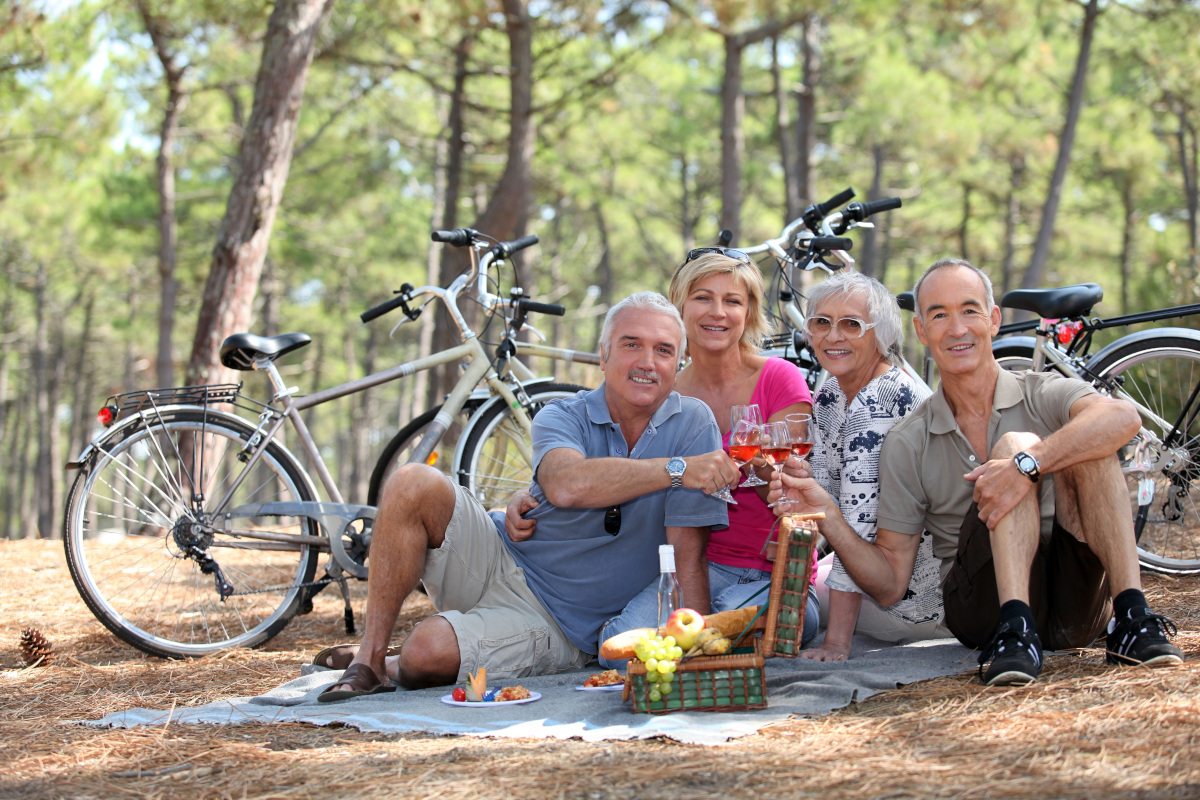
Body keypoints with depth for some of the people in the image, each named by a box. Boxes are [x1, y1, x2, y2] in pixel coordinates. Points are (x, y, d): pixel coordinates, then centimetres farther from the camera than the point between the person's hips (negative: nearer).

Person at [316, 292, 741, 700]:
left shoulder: (693, 423, -7)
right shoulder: (562, 417, -4)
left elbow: (688, 551, -12)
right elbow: (566, 485, -30)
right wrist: (677, 469, -37)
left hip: (556, 623, -2)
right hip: (496, 562, 3)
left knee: (426, 654, -29)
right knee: (413, 484, -23)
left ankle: (390, 667, 9)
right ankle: (369, 656, -10)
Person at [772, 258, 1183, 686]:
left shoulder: (1044, 395, 2)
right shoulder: (908, 443, 6)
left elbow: (1123, 417, -24)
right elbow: (890, 583, 4)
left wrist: (1028, 464, -37)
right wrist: (827, 517, -12)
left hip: (1075, 605, 0)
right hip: (985, 611, 0)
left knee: (1085, 442, -21)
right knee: (1013, 443, -20)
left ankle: (1131, 618, -29)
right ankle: (1015, 631, -34)